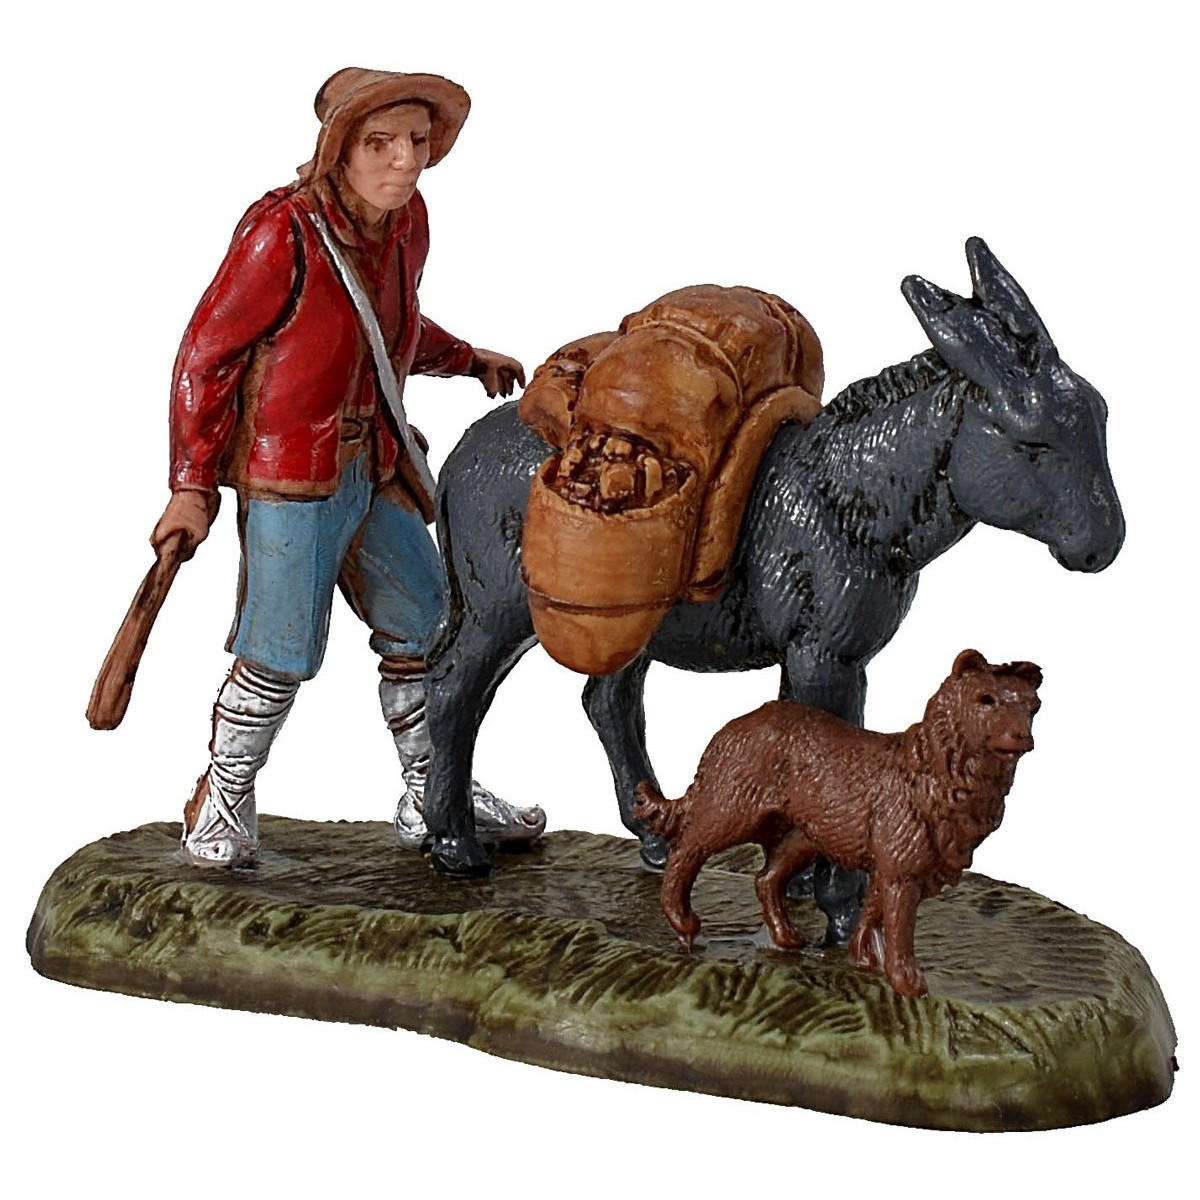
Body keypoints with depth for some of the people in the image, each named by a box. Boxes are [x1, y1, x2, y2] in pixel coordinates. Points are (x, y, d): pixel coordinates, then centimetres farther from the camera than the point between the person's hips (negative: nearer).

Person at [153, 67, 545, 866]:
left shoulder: (407, 220, 1)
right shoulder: (284, 234, -20)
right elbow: (205, 357, -13)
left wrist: (470, 362, 11)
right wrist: (191, 485, -11)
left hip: (374, 464, 8)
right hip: (289, 472, -7)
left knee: (422, 623, 12)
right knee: (284, 650, -5)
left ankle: (433, 799, 27)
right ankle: (223, 805, 17)